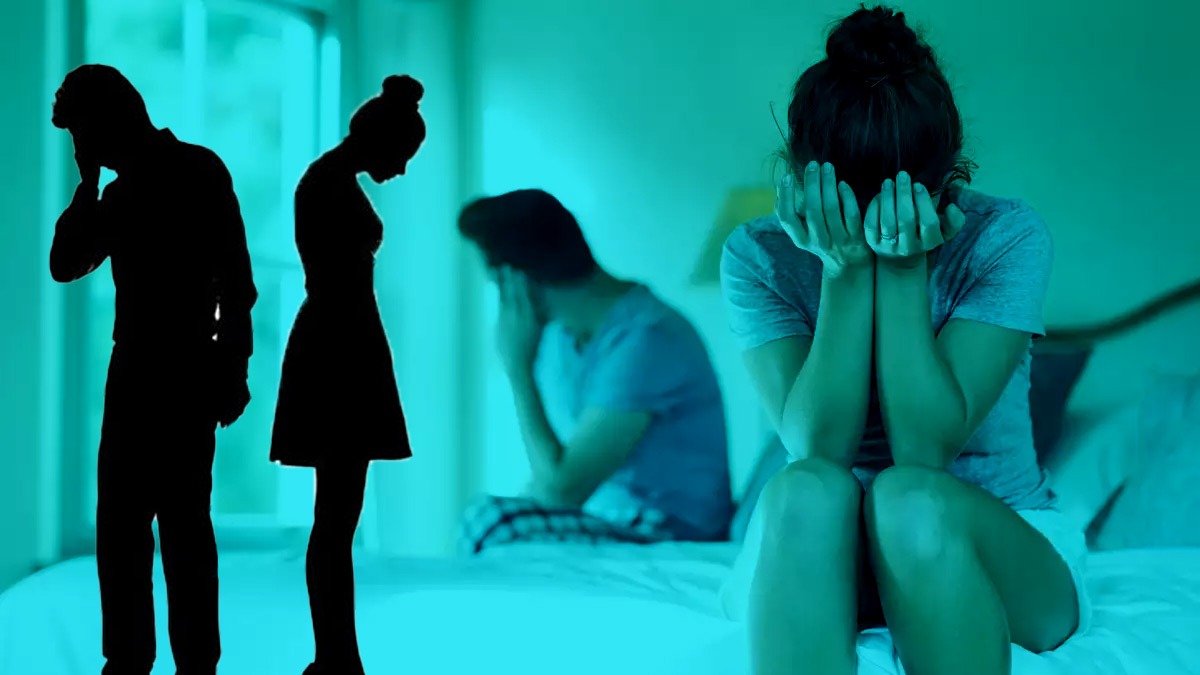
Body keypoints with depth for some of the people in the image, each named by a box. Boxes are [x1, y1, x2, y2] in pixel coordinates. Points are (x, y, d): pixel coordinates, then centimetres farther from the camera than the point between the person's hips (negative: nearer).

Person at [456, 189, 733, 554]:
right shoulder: (560, 328, 6)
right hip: (601, 519, 8)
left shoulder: (642, 339, -21)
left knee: (491, 524, -24)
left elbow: (559, 488, -23)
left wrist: (517, 365, -17)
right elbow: (549, 471, 13)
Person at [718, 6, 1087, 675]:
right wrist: (844, 269, -23)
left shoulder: (1008, 238, -10)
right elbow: (819, 445, -18)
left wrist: (903, 268, -23)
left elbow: (927, 448, -19)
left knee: (910, 499, -35)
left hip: (999, 546, -1)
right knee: (805, 491, -33)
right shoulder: (758, 255, -6)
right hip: (819, 556, 1)